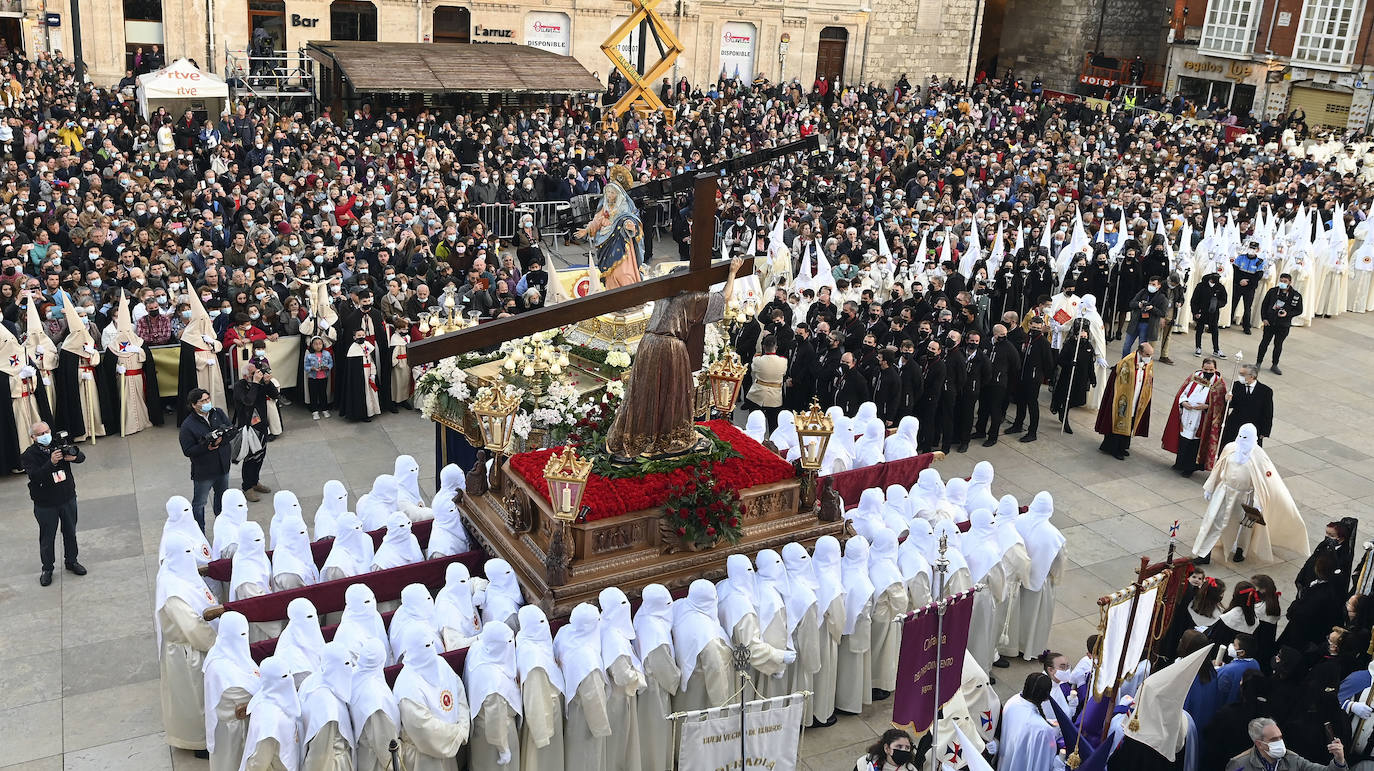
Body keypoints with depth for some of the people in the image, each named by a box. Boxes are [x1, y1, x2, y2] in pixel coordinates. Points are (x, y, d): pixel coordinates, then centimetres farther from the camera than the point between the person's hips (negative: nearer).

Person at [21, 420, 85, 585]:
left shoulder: (60, 446, -2)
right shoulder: (29, 455, -13)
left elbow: (82, 457, -9)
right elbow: (34, 476, -27)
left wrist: (73, 456, -33)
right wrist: (51, 462, -42)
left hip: (68, 499, 3)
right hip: (45, 505, -3)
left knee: (70, 532, 17)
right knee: (47, 538, 8)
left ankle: (71, 561, 35)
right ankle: (47, 569, 24)